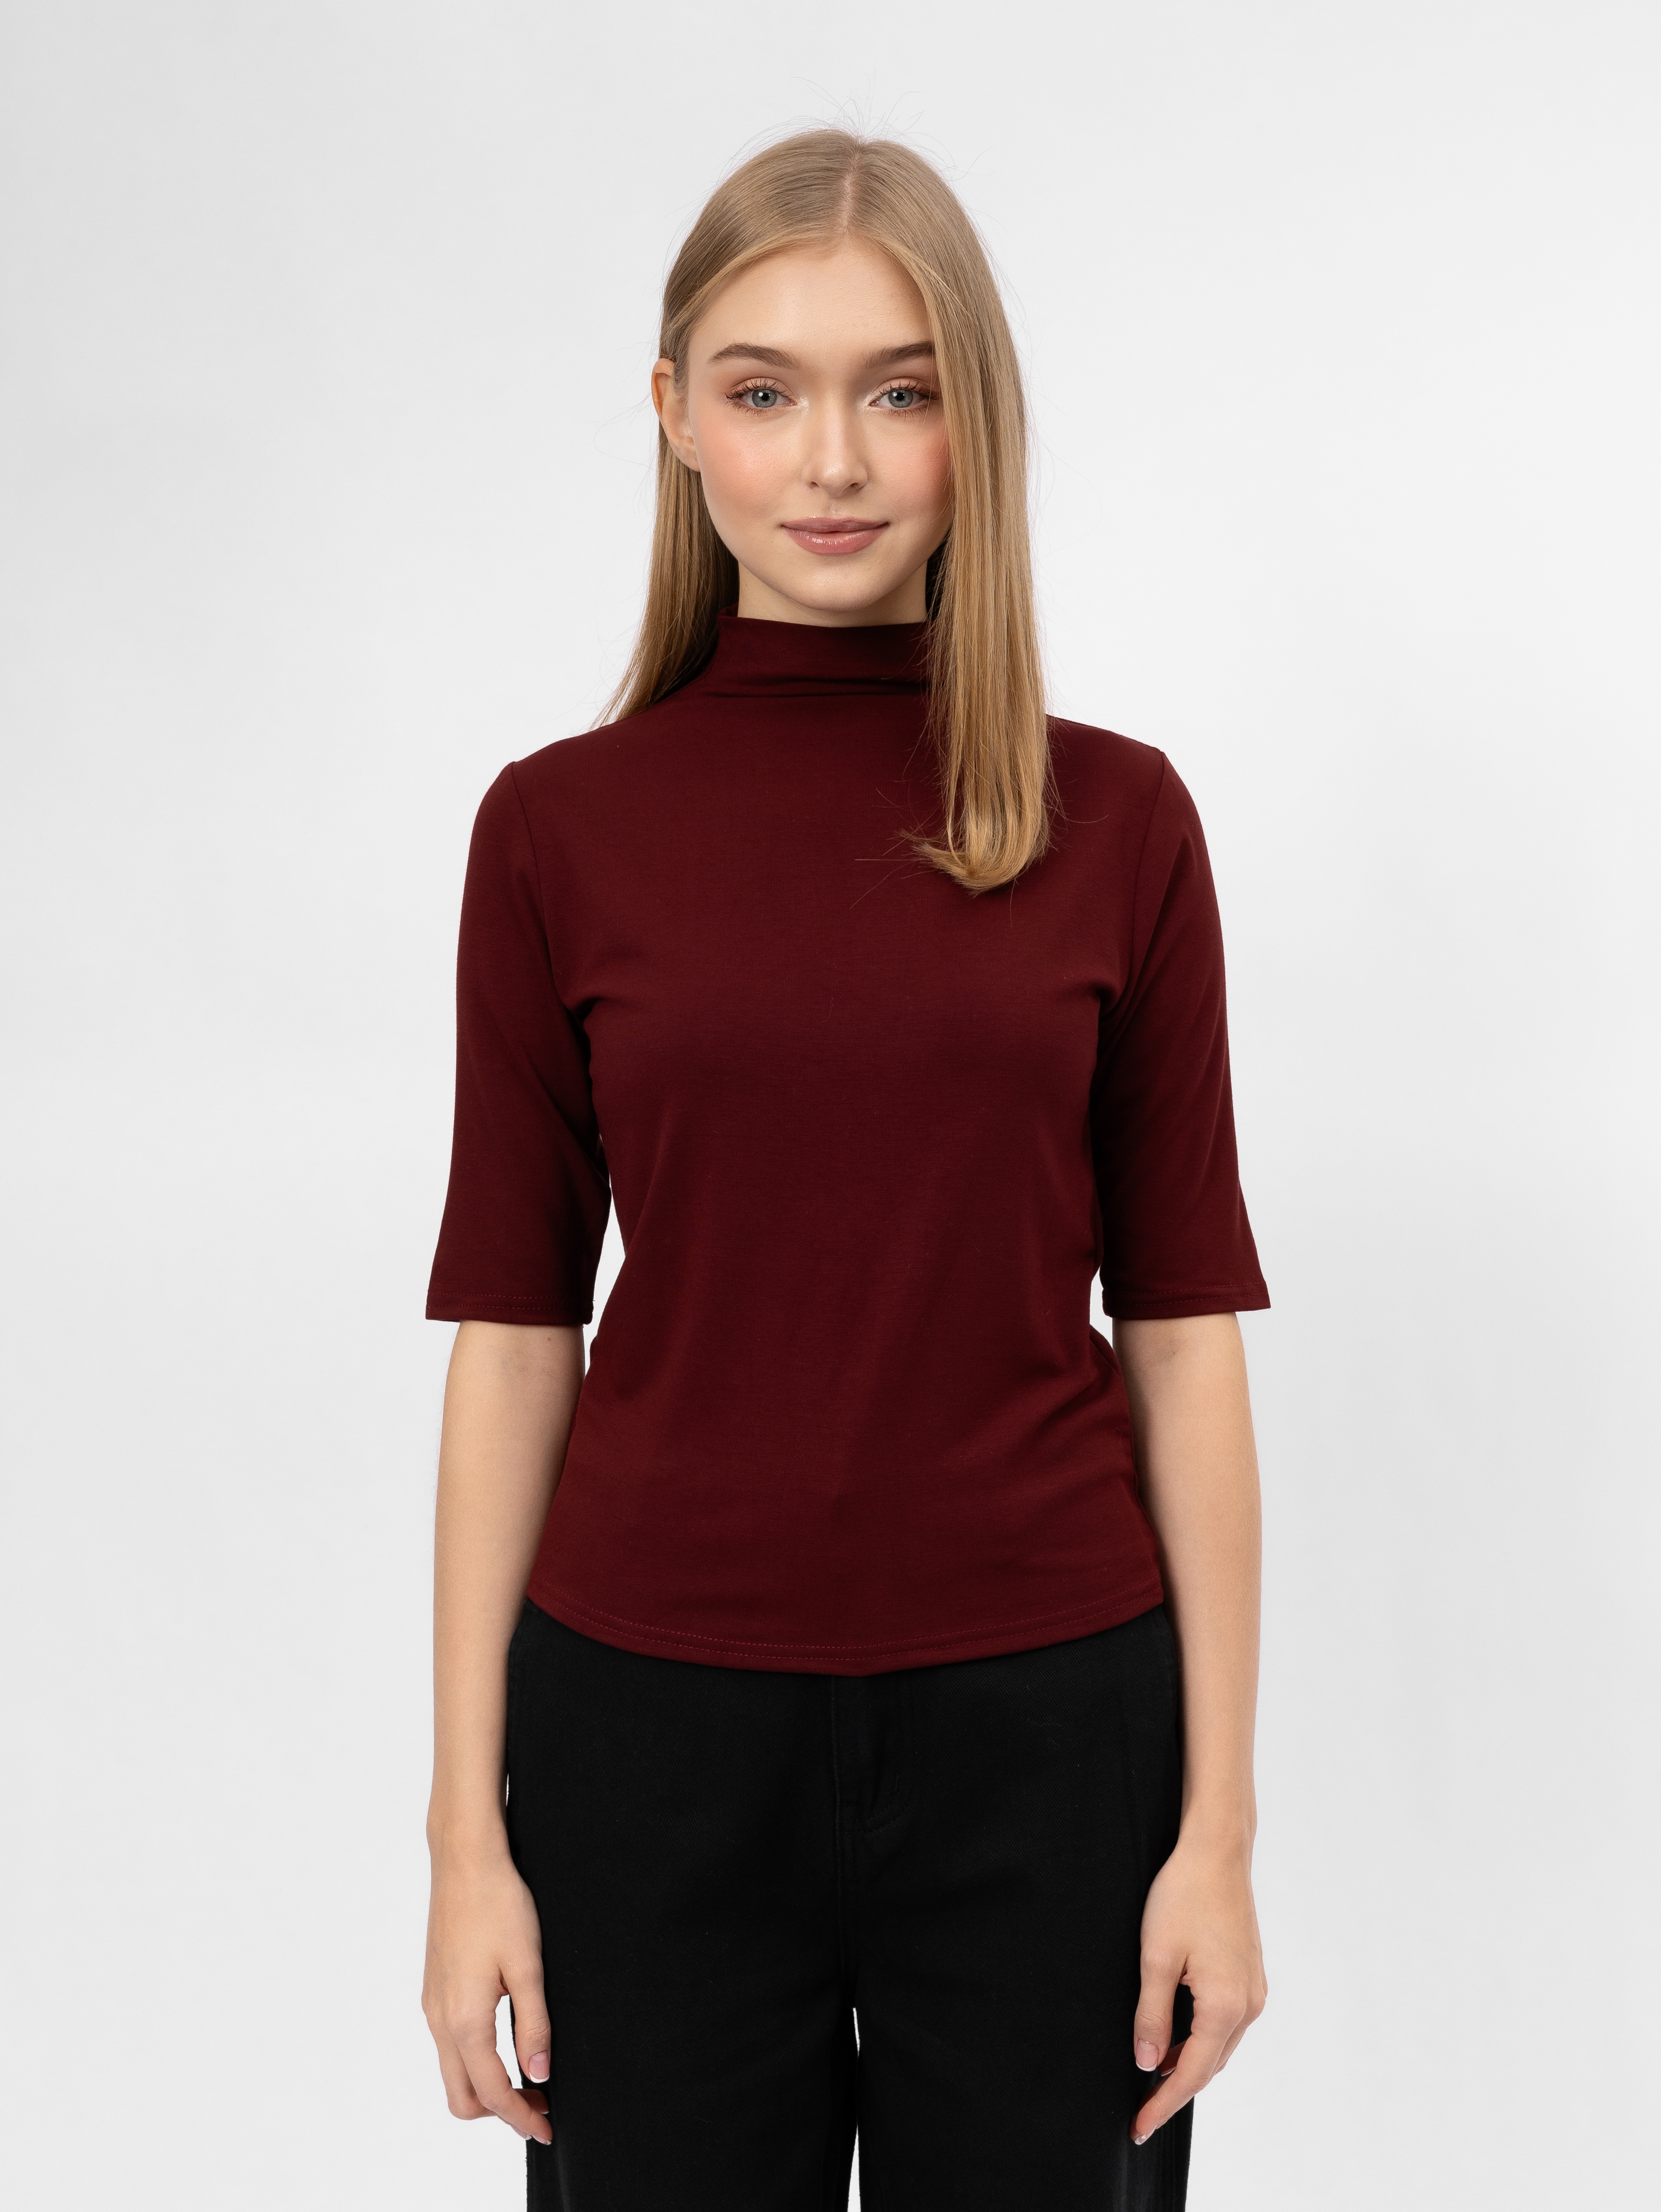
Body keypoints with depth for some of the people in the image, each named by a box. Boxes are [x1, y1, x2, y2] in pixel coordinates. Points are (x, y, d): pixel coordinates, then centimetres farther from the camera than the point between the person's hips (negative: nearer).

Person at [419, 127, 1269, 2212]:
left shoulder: (1114, 820, -1)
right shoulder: (560, 828, -1)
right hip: (657, 1728, 0)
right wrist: (467, 1828, -1)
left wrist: (1220, 1818, -2)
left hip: (1042, 1730, 0)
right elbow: (513, 1337, 0)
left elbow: (1182, 1329, 0)